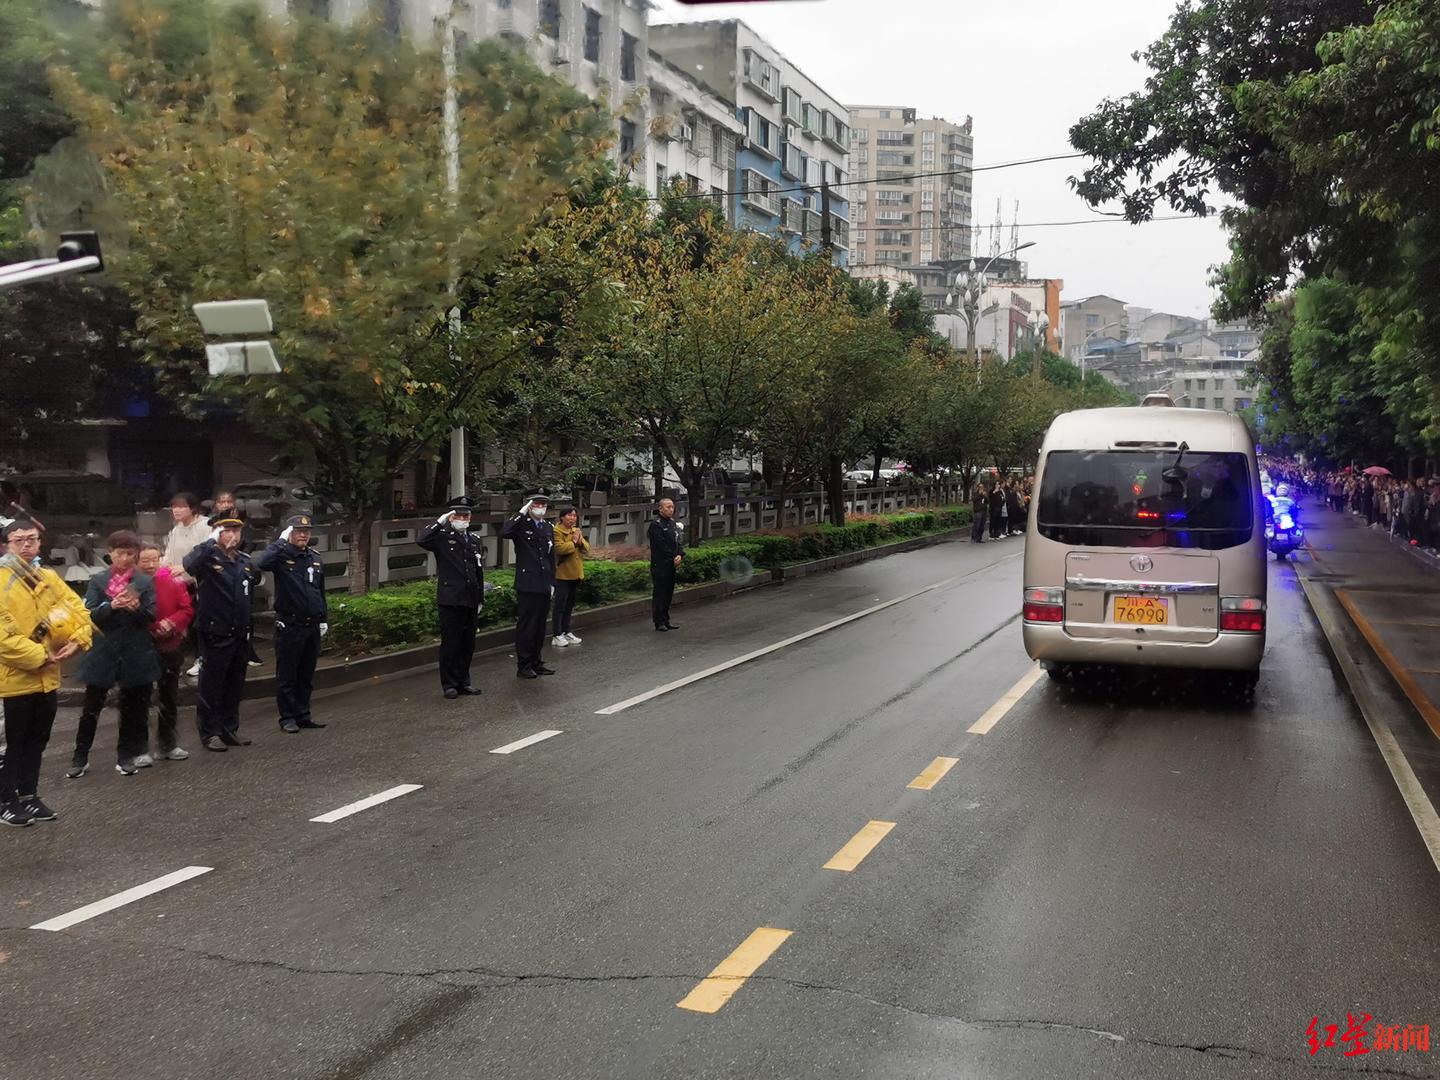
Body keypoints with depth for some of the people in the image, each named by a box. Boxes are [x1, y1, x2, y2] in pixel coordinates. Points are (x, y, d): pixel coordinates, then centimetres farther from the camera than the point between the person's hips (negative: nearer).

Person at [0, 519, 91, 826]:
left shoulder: (48, 576, 8)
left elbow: (78, 609, 8)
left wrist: (77, 640, -10)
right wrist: (39, 656, -20)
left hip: (47, 676, 6)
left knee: (36, 740, 15)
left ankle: (28, 796, 26)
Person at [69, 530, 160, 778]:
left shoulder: (146, 582, 3)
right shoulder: (98, 581, 3)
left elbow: (151, 617, -3)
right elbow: (90, 614, -6)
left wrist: (137, 608, -23)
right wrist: (112, 605, -24)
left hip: (135, 653, 1)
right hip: (104, 651, 0)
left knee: (132, 706, 8)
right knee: (91, 707, 3)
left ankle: (126, 756, 20)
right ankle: (80, 758, 12)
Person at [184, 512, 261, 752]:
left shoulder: (245, 560, 10)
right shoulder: (208, 558, -11)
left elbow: (255, 580, 26)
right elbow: (189, 565, -34)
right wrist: (212, 542, -29)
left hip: (240, 633, 7)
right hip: (215, 635, -7)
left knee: (235, 685, 15)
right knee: (212, 686, 1)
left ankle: (230, 729, 26)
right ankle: (209, 733, 10)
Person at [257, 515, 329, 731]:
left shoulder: (315, 560, 11)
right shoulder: (282, 557, -8)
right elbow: (262, 563, -32)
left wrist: (324, 619, 18)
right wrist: (282, 542, -24)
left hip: (312, 625, 6)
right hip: (289, 626, -6)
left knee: (307, 674, 13)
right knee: (287, 675, 3)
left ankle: (303, 714, 23)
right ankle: (288, 718, 11)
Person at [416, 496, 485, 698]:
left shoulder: (474, 540, 15)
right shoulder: (442, 537, -2)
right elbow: (422, 541, -24)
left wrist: (480, 599, 16)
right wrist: (440, 521, -23)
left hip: (470, 600, 5)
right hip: (450, 600, -5)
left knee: (468, 644, 10)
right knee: (450, 643, 0)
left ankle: (463, 682, 21)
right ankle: (449, 685, 7)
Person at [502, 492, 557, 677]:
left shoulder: (549, 528, 15)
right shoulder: (521, 525, -4)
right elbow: (504, 532, -27)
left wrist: (552, 582, 16)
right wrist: (521, 513, -23)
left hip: (544, 586, 6)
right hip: (527, 585, -6)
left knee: (540, 626, 12)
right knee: (526, 625, -2)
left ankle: (537, 663, 21)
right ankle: (523, 666, 4)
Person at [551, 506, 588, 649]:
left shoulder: (576, 531, 15)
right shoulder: (557, 531, -11)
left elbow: (587, 549, 9)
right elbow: (559, 548, -26)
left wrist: (581, 541, -10)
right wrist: (573, 542, -16)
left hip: (576, 573, 8)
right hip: (562, 574, -8)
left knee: (570, 604, 14)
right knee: (560, 604, -6)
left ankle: (566, 632, 22)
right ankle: (557, 635, -4)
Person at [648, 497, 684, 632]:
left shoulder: (674, 523, 14)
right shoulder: (655, 525, -10)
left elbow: (680, 541, 9)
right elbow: (661, 545, -15)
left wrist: (680, 555, -8)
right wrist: (673, 558, -14)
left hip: (672, 565, 7)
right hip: (660, 565, -7)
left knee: (669, 593, 11)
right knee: (659, 594, -3)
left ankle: (666, 620, 18)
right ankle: (659, 622, 0)